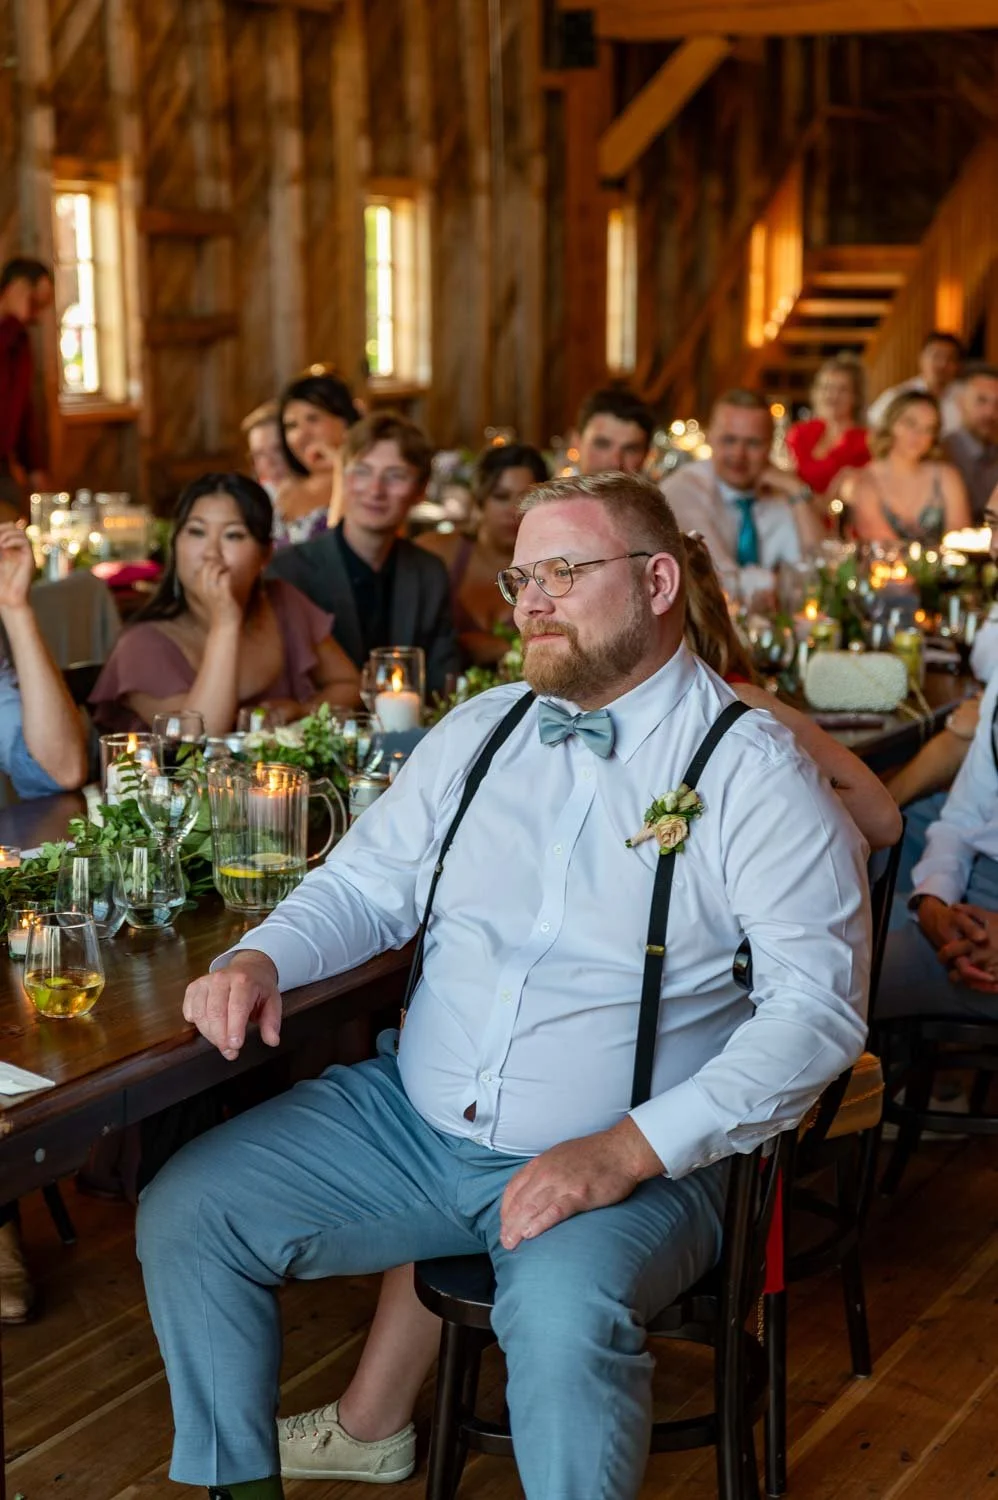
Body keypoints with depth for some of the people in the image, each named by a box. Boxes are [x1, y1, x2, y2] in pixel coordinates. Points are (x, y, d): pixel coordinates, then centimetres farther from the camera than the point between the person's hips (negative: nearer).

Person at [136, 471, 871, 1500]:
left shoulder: (754, 771, -8)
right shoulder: (478, 731, 10)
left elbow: (817, 1006, -15)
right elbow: (365, 885, 17)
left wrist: (627, 1150, -24)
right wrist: (259, 959, -6)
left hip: (633, 1164, -5)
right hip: (412, 1118, 6)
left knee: (564, 1312, -35)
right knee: (183, 1214, -5)